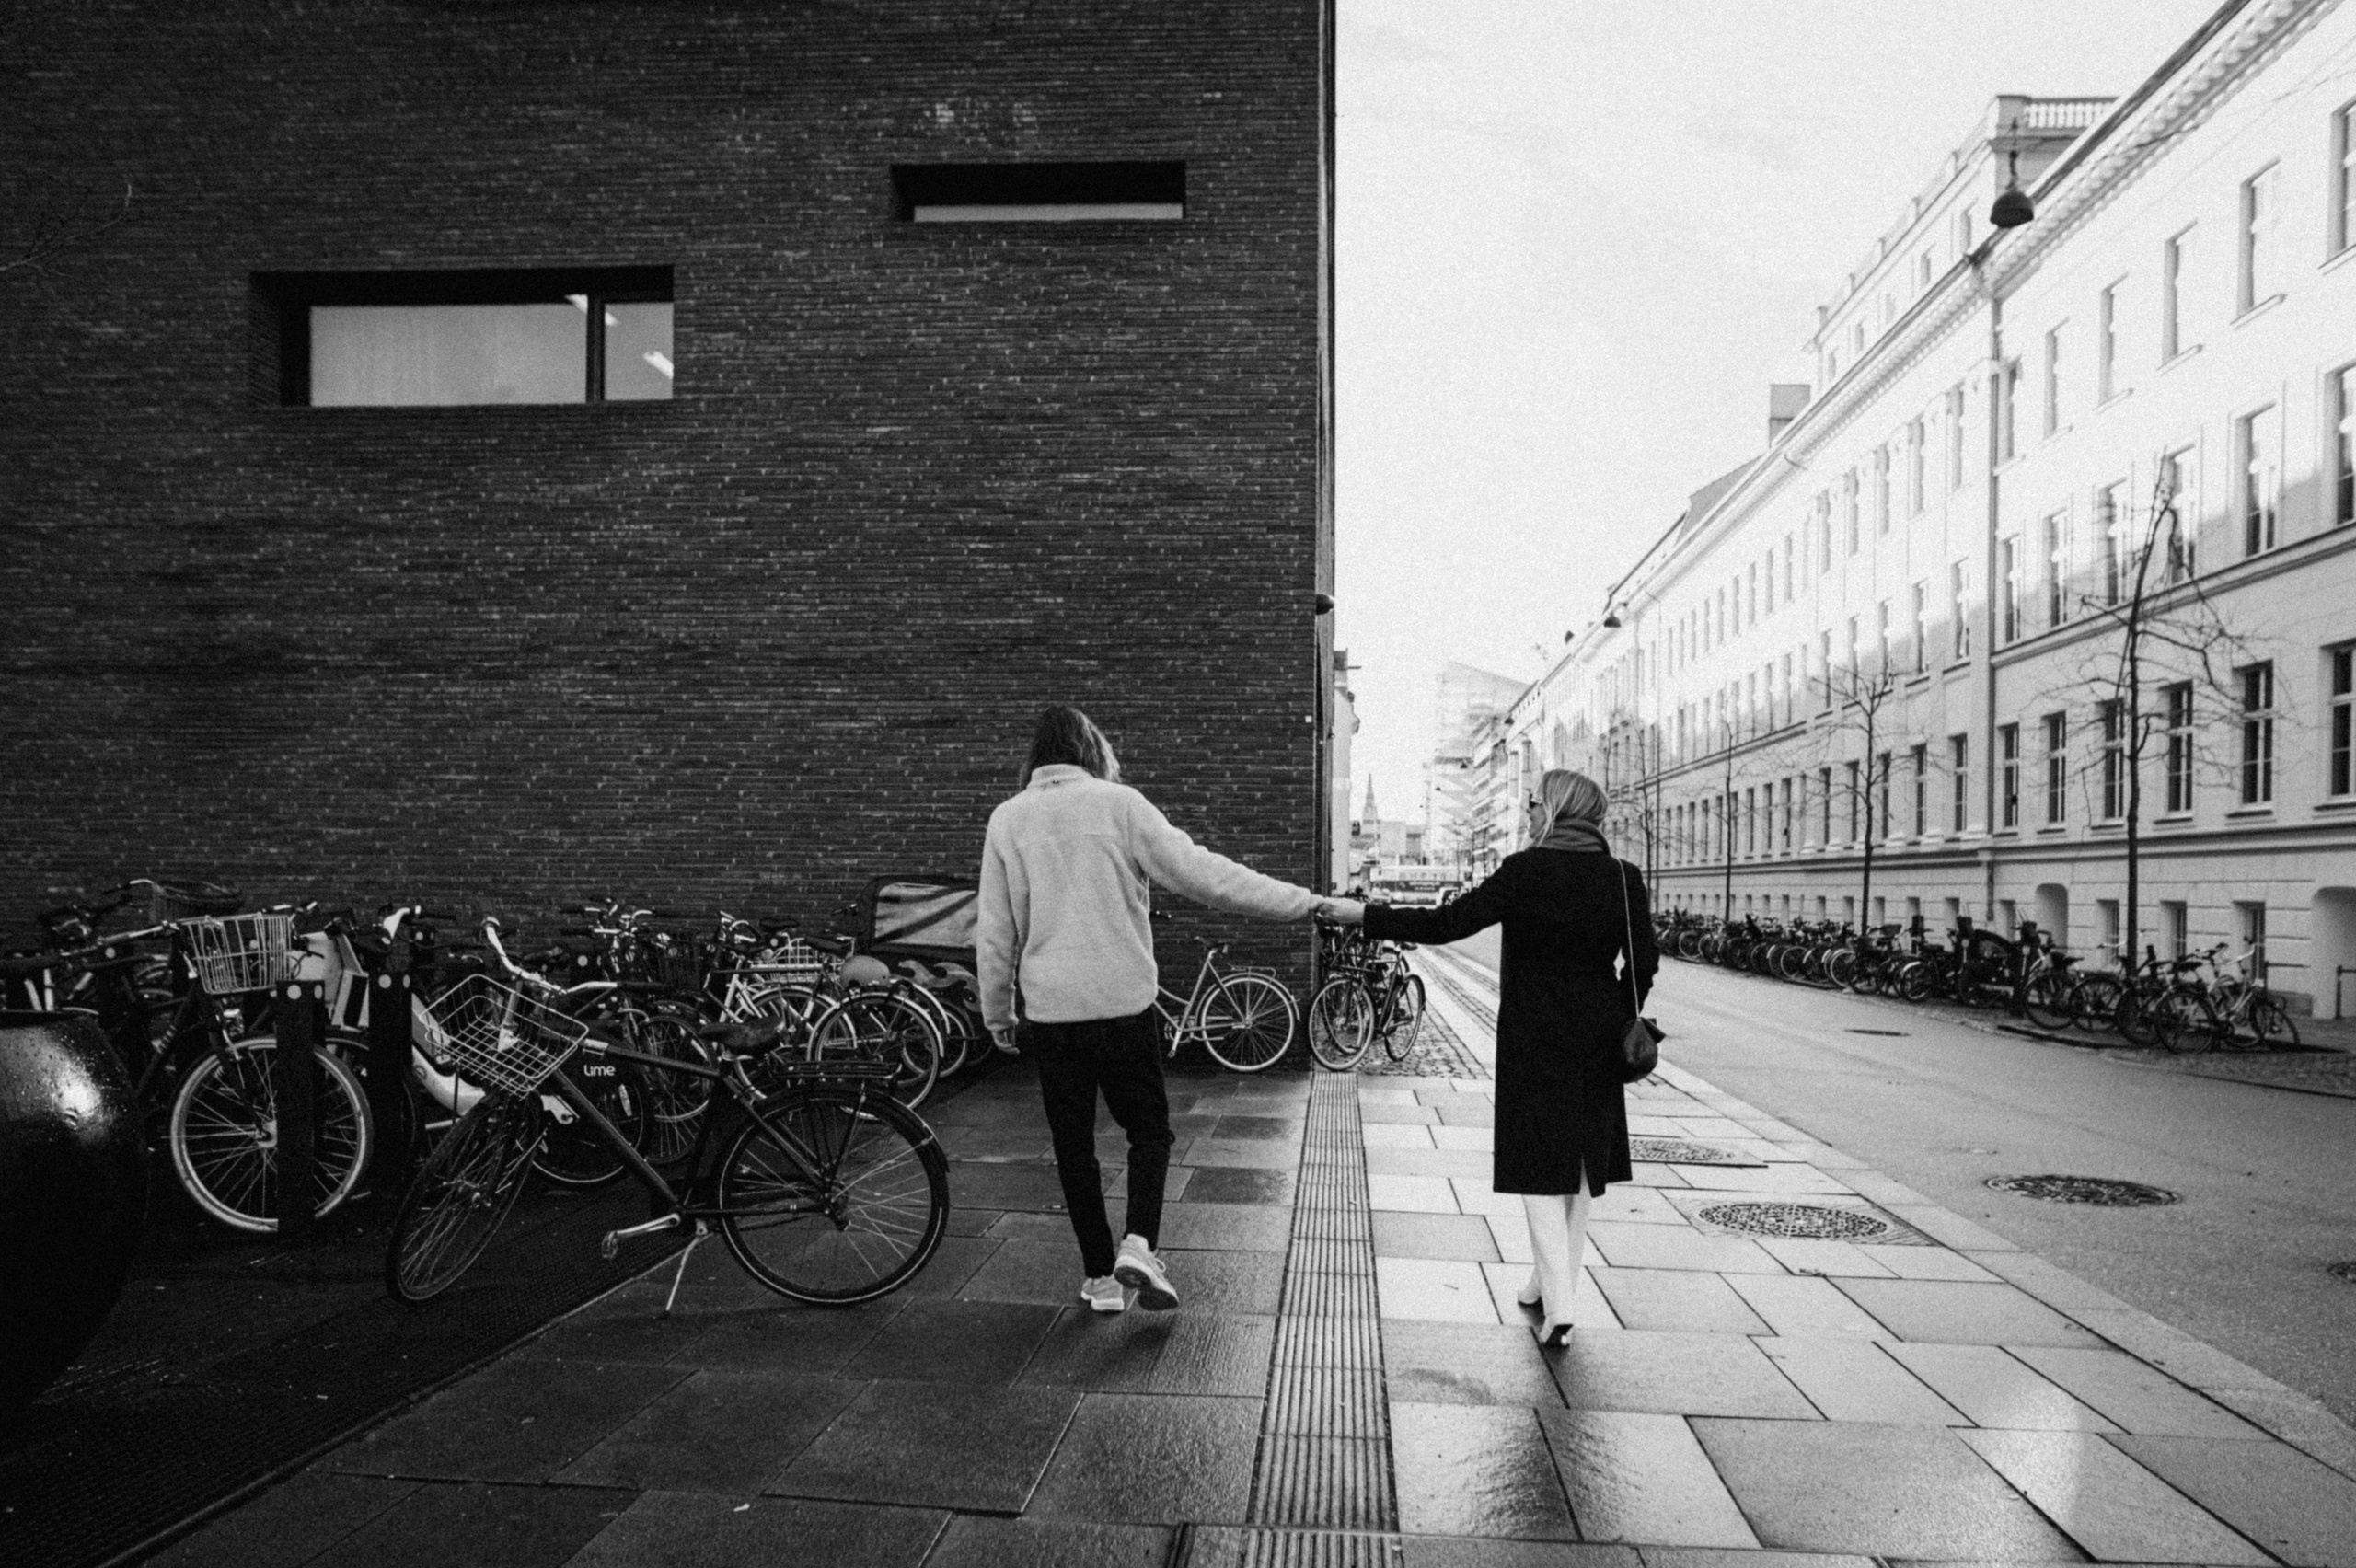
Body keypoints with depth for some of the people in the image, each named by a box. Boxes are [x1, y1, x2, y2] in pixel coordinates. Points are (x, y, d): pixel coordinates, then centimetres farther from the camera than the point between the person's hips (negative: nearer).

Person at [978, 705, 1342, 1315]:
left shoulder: (1007, 818, 2)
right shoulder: (1118, 803, -6)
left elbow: (994, 933, 4)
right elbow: (1202, 873, -11)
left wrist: (998, 1013, 16)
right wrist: (1300, 901, -6)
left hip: (1049, 1013, 2)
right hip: (1123, 1006, -2)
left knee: (1073, 1145, 14)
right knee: (1149, 1129, 15)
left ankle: (1100, 1276, 20)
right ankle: (1139, 1245, -3)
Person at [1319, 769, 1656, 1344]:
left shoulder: (1526, 871, -13)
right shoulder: (1624, 878, -1)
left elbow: (1446, 924, -17)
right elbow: (1644, 961, 1)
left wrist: (1364, 915, -11)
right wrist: (1619, 1023, 14)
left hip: (1534, 1038, -4)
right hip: (1597, 1040, 4)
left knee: (1539, 1164, 3)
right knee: (1581, 1163, 16)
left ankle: (1557, 1302, -6)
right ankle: (1552, 1282, 28)